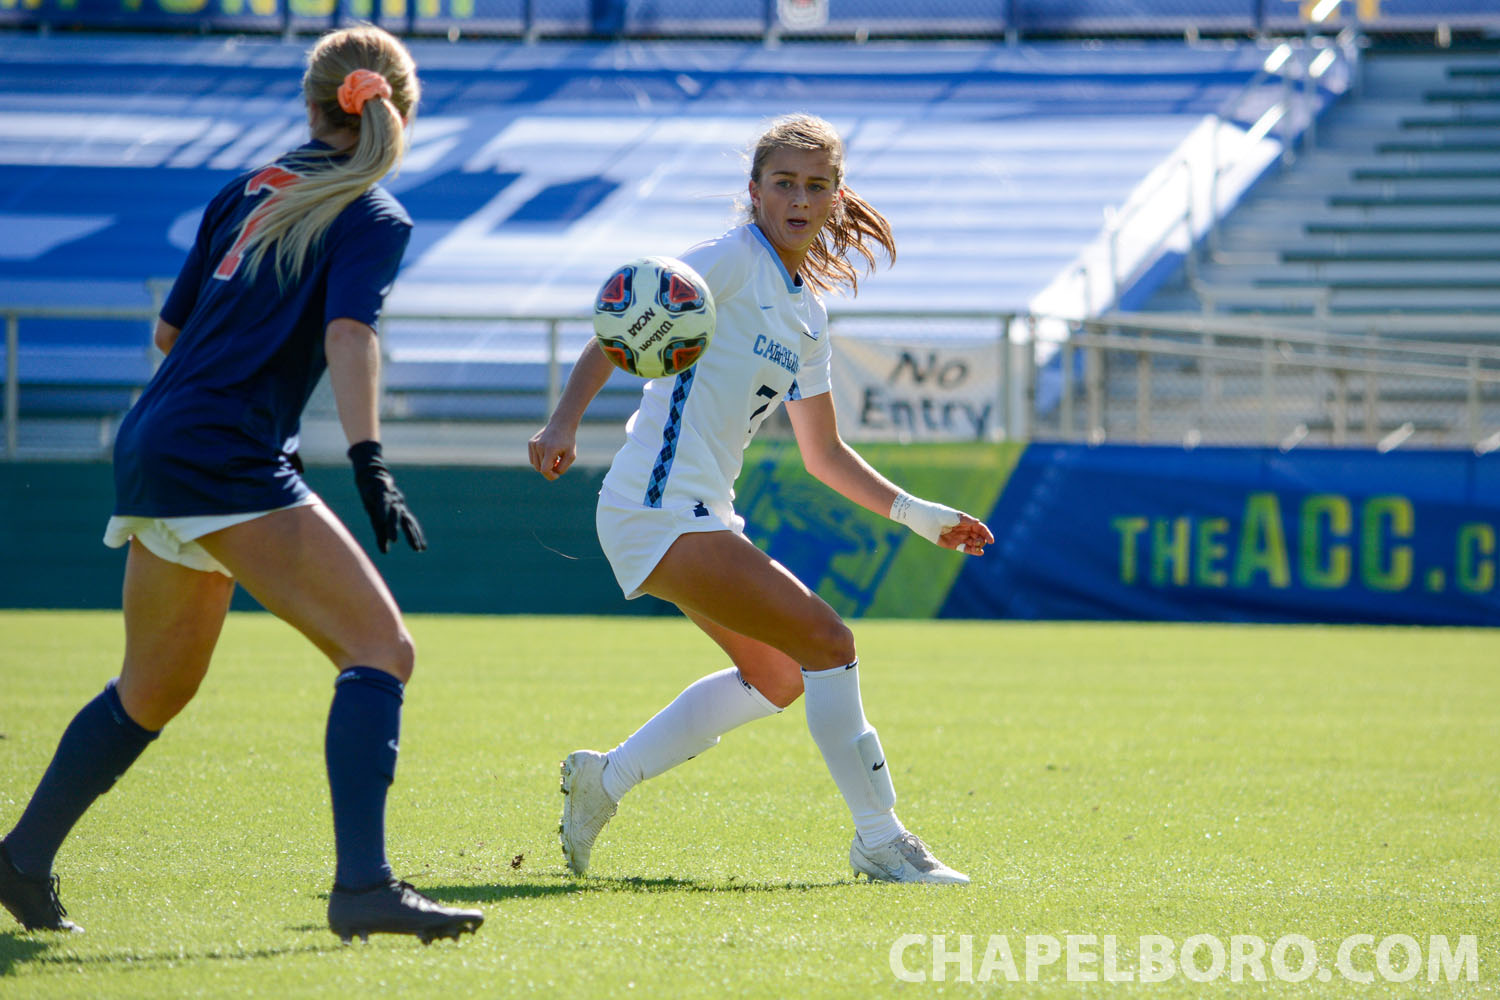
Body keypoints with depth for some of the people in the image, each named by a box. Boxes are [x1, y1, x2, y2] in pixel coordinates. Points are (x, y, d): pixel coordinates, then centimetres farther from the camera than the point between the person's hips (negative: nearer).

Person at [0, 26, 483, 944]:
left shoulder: (252, 189, 18)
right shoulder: (374, 219, -2)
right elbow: (348, 333, -19)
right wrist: (369, 460, -29)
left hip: (152, 451, 8)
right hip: (227, 459, -8)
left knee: (155, 689, 25)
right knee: (381, 651, -13)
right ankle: (363, 886, -26)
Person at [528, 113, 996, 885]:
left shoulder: (808, 315, 16)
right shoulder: (731, 261, -9)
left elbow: (824, 454, 25)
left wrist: (912, 512, 17)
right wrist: (564, 422, -32)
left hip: (699, 515, 10)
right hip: (661, 509, -10)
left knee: (778, 676, 22)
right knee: (826, 641, -14)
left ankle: (605, 778, 25)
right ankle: (880, 840, -7)